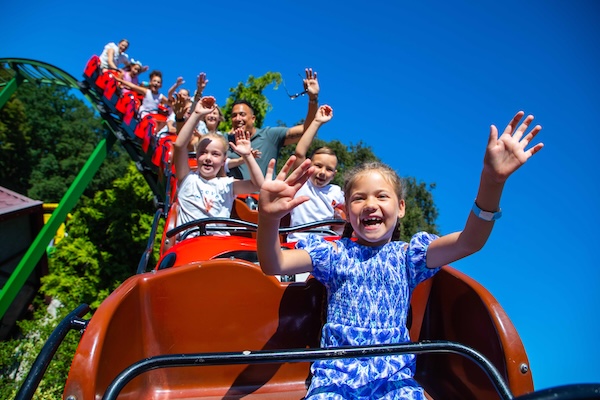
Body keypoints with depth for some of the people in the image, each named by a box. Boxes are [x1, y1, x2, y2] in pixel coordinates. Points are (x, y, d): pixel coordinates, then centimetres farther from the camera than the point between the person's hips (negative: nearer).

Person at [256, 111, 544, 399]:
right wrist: (268, 218, -35)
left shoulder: (407, 256, 3)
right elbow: (274, 265, -13)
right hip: (335, 375, 0)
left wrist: (492, 181, -30)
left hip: (393, 375, 1)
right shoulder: (334, 254, 2)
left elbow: (469, 241, -13)